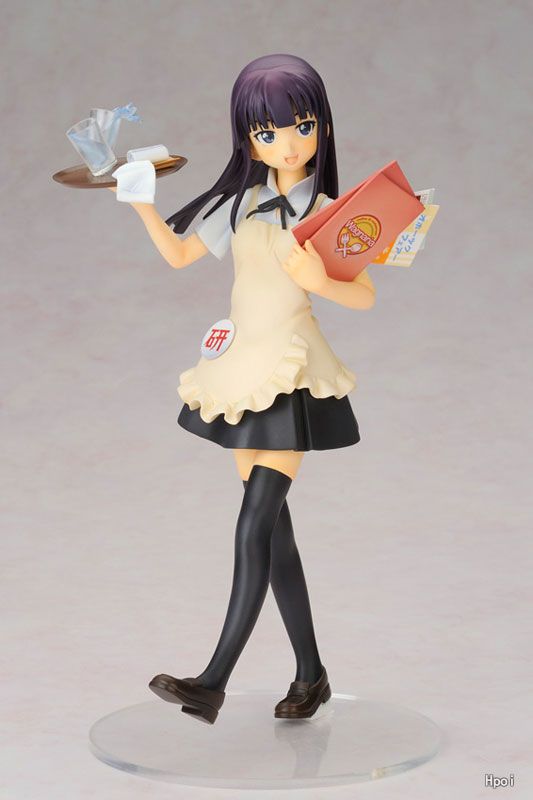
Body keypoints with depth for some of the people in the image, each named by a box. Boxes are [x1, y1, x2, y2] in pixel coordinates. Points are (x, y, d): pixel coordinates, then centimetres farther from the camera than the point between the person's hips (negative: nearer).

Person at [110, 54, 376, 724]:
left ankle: (215, 682, -5)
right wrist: (142, 207, 2)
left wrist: (320, 283, -24)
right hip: (242, 367, 6)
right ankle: (310, 674, 19)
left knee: (255, 525, -10)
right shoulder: (241, 203, 9)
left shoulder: (330, 212, -4)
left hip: (294, 375, -5)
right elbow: (179, 255, 16)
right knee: (271, 526, 8)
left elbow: (366, 296, -5)